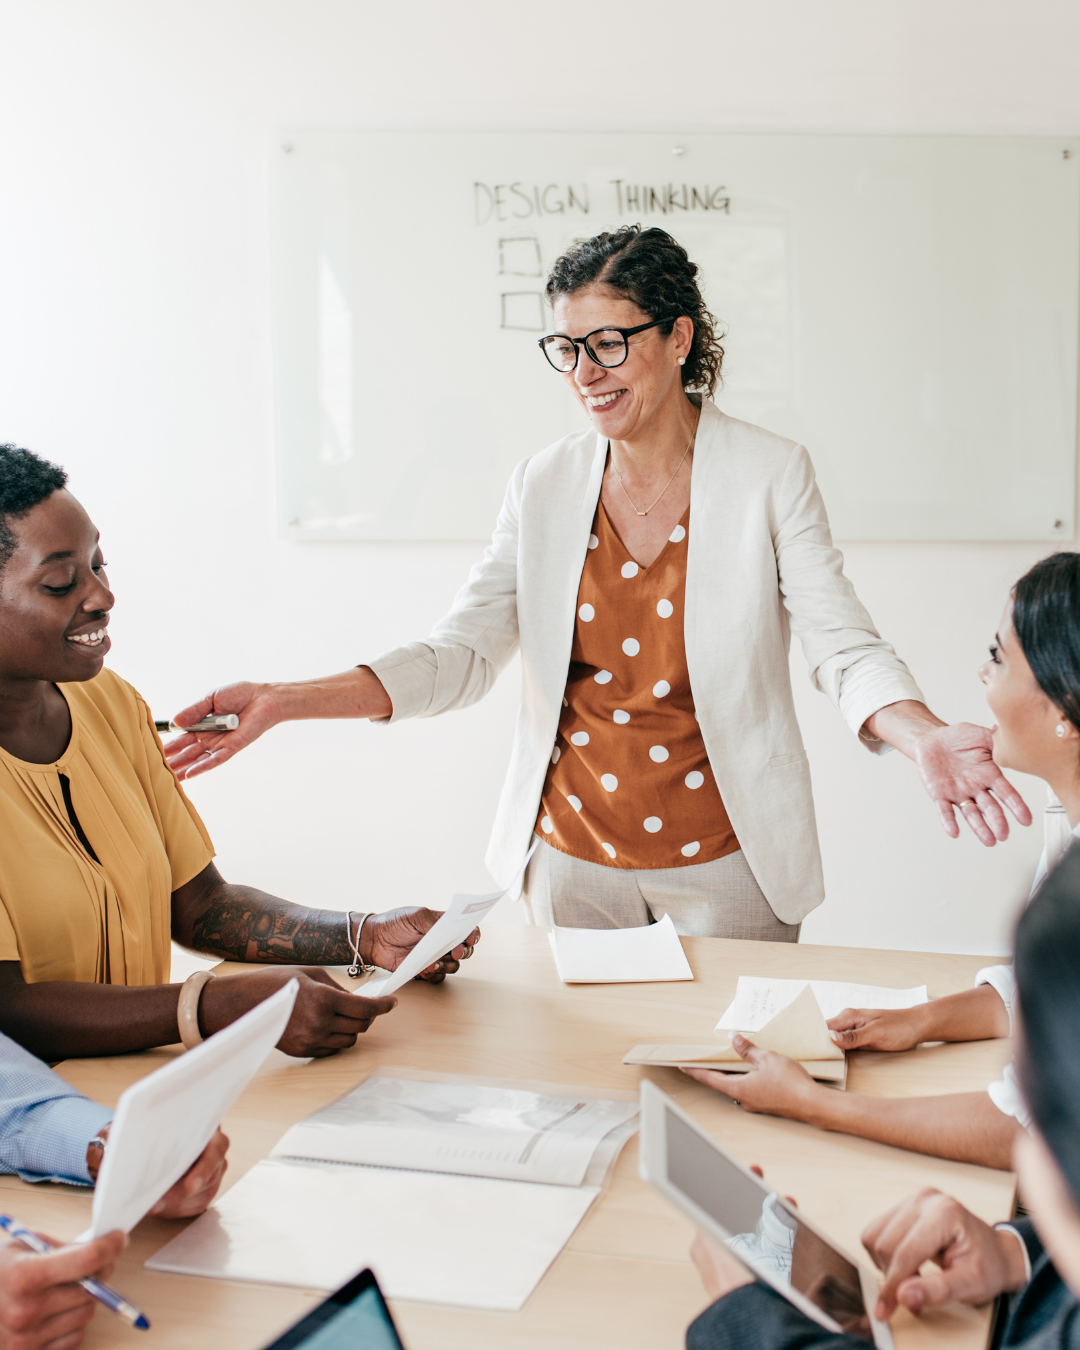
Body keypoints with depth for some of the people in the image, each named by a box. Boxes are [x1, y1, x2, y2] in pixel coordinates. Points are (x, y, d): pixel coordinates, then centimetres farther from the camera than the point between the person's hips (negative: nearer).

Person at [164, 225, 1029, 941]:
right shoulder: (546, 487, 0)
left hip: (725, 861, -2)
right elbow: (462, 653, -3)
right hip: (574, 856, 3)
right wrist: (285, 702, -16)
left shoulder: (769, 475, -7)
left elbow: (843, 646, -11)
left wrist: (925, 738, -33)